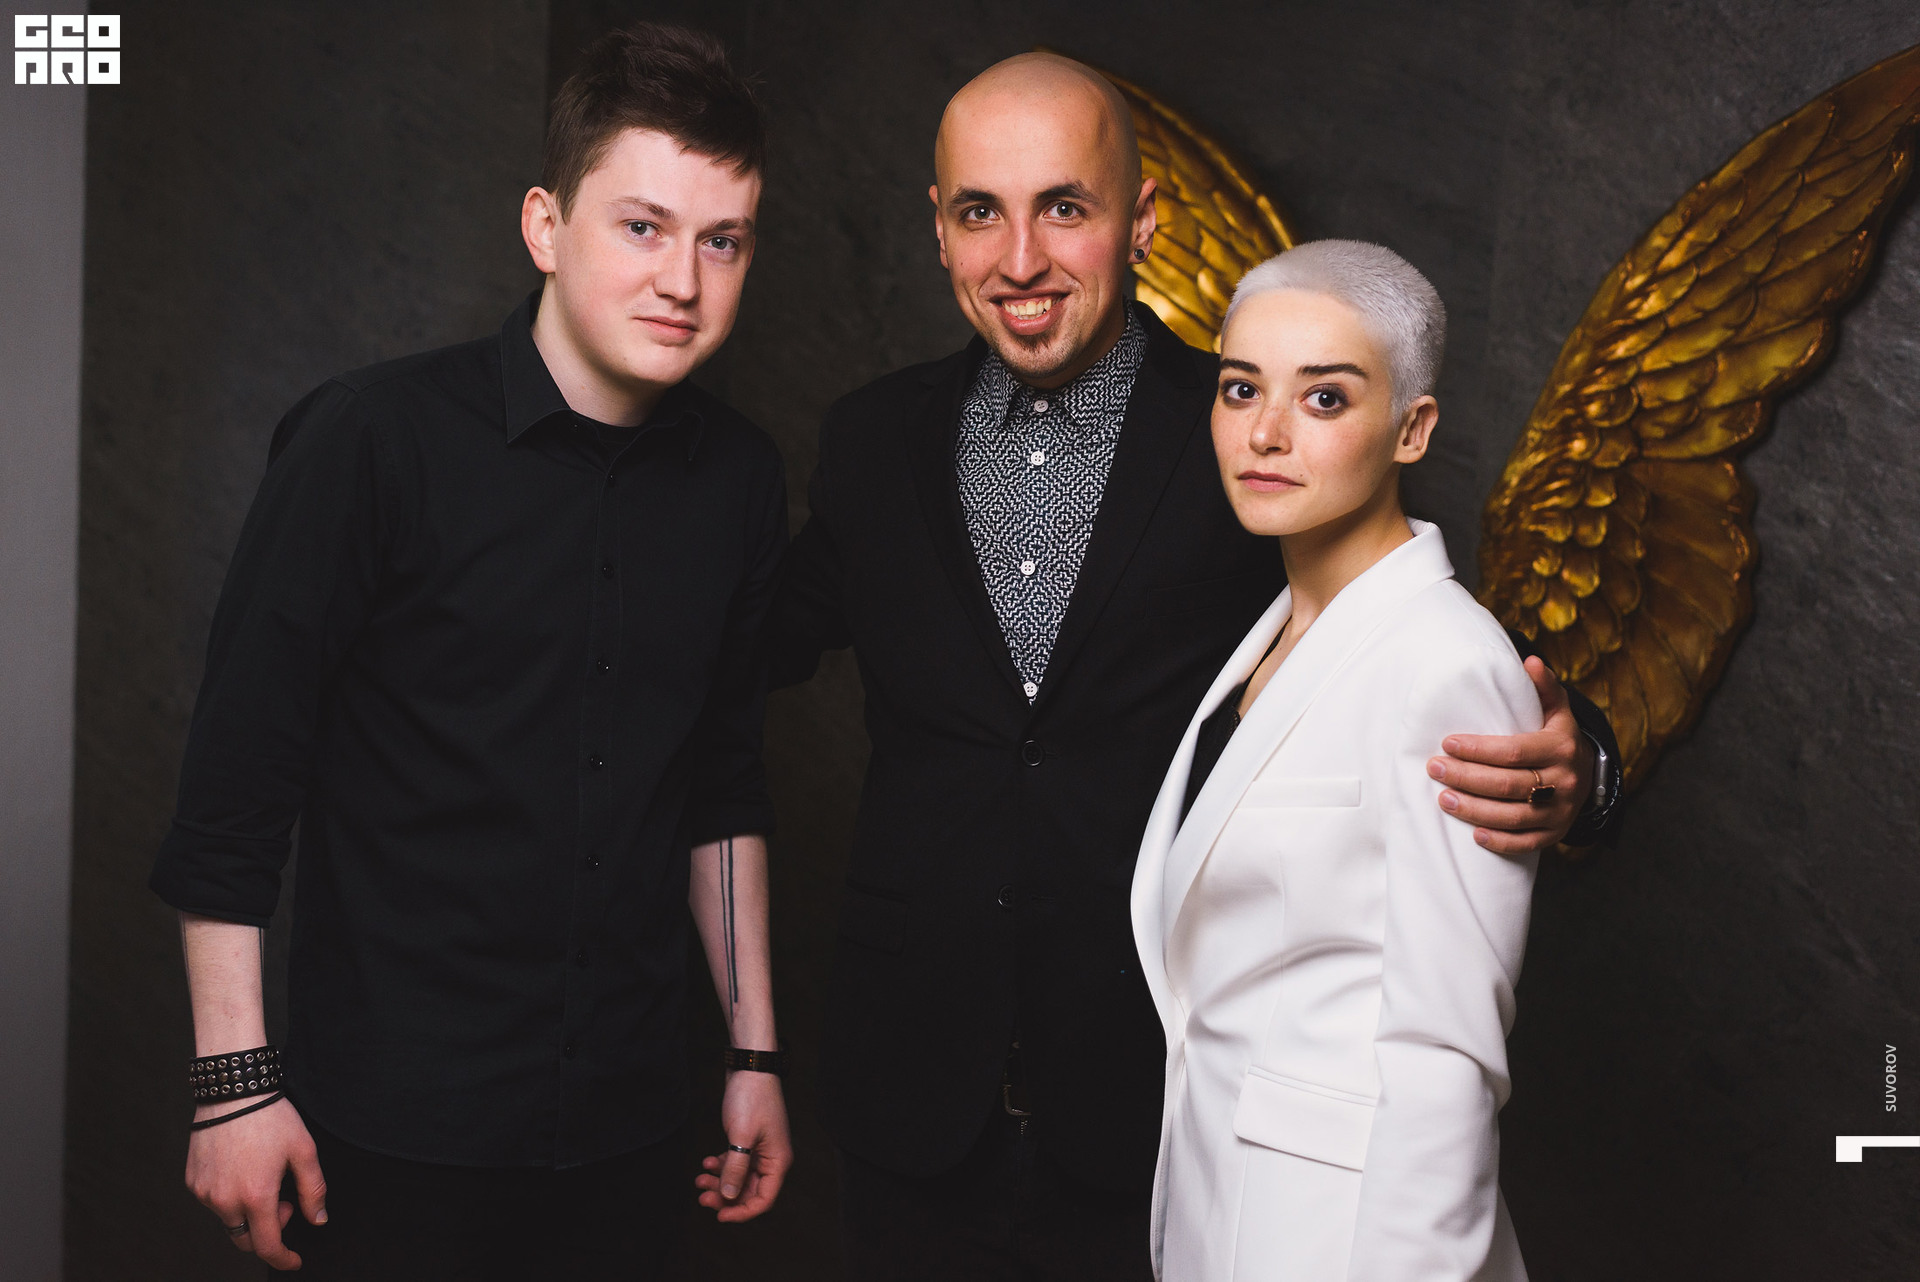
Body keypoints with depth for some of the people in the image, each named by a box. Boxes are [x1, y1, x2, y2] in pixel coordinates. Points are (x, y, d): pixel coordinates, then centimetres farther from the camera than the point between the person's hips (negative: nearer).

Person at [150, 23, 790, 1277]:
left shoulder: (741, 478, 2)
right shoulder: (373, 437, -13)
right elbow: (235, 782, -10)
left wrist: (755, 1051, 11)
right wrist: (238, 1080, -10)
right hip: (393, 1141, -4)